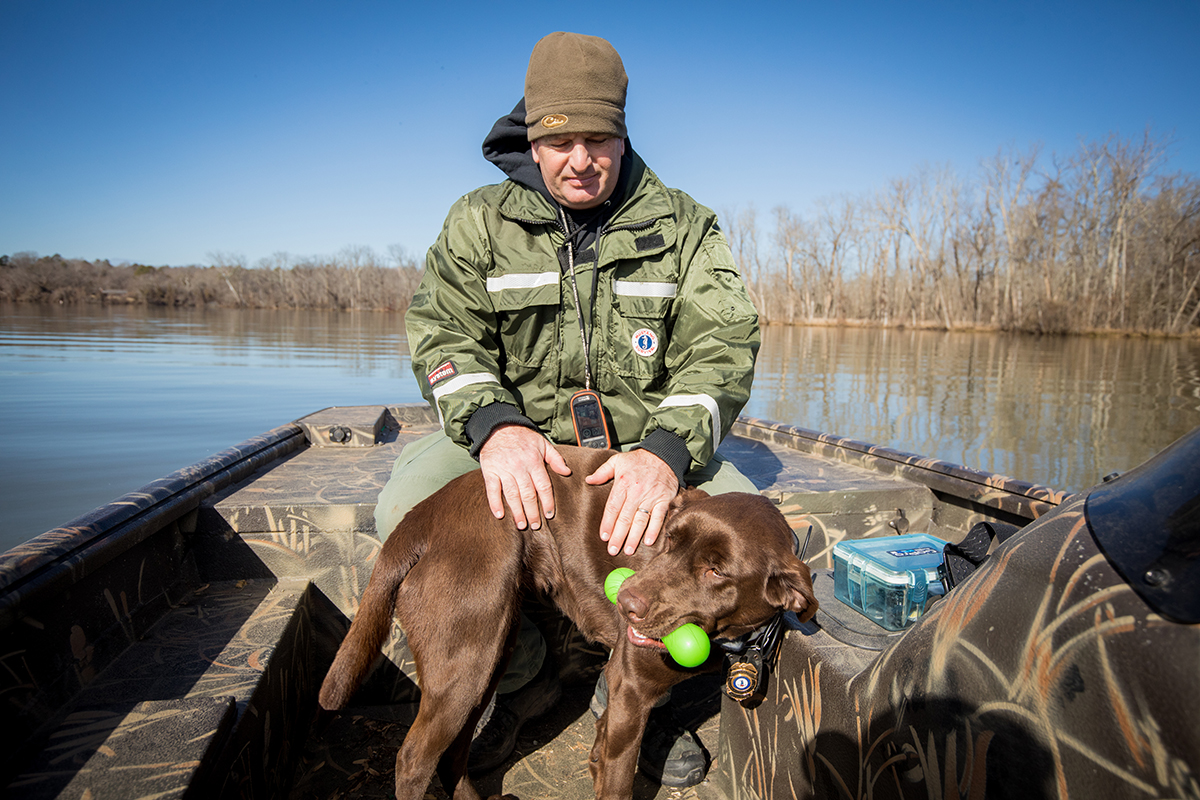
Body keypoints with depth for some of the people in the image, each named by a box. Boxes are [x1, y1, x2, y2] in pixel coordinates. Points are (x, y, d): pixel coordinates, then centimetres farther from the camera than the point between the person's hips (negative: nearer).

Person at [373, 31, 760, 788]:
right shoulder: (480, 220, 2)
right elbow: (443, 334, -7)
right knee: (406, 510, -26)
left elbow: (724, 348, -9)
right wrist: (494, 423, -29)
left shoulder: (683, 226, 1)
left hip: (647, 440, 1)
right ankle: (521, 674, 4)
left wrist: (667, 447, -29)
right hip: (511, 435, 0)